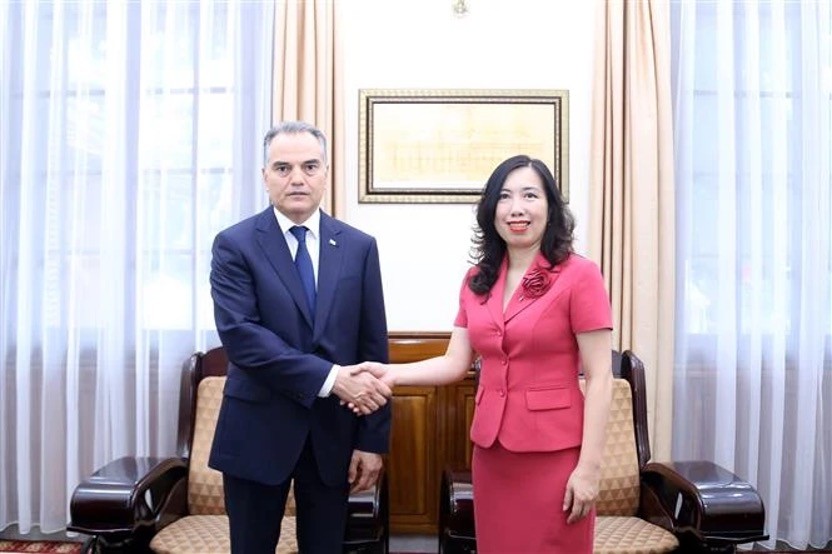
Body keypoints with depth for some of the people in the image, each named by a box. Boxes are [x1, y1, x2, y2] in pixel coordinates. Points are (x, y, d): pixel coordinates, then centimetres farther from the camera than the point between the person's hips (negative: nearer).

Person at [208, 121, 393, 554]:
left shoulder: (359, 247, 2)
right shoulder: (234, 245, -5)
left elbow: (373, 349, 1)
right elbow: (239, 334, -18)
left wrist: (373, 438, -2)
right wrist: (329, 377, -24)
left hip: (334, 430, 2)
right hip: (258, 431, -2)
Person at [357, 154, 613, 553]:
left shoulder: (579, 275, -9)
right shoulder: (477, 280, 6)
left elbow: (599, 379, -11)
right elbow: (455, 363, 3)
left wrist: (589, 467, -14)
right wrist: (391, 374, -12)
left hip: (554, 453, -4)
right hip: (491, 449, 5)